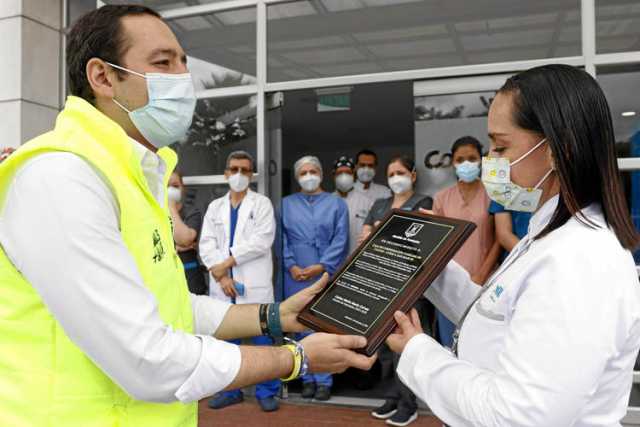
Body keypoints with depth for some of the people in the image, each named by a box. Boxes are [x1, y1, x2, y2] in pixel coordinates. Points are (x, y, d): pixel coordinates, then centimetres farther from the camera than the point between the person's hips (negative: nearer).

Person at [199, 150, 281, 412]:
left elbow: (261, 241, -10)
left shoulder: (262, 203, 3)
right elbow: (206, 244, 4)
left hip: (254, 284, -3)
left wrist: (226, 262, -11)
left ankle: (266, 391, 14)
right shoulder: (215, 206, 14)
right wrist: (221, 275, -9)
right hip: (222, 284, 4)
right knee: (225, 339, 11)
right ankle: (230, 390, 24)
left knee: (262, 339, 1)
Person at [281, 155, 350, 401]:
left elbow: (340, 240, -2)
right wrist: (291, 266, -10)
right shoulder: (286, 204, 12)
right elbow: (282, 238, 4)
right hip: (296, 277, 2)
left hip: (327, 274, -1)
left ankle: (324, 380, 11)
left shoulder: (337, 203, 8)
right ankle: (307, 378, 18)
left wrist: (321, 266, -12)